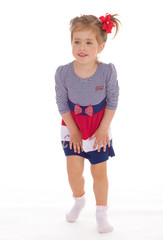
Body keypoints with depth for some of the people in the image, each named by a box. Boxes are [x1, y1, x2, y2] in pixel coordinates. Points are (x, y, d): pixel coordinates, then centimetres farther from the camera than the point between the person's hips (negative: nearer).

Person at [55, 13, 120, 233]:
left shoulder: (107, 71, -23)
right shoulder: (62, 73, -21)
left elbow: (112, 101, -9)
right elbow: (62, 104, -7)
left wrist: (103, 129, -8)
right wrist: (73, 130, -6)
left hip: (100, 128, -1)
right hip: (73, 128, 1)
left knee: (99, 173, 7)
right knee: (74, 171, -1)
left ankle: (101, 213, 27)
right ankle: (79, 201, 32)